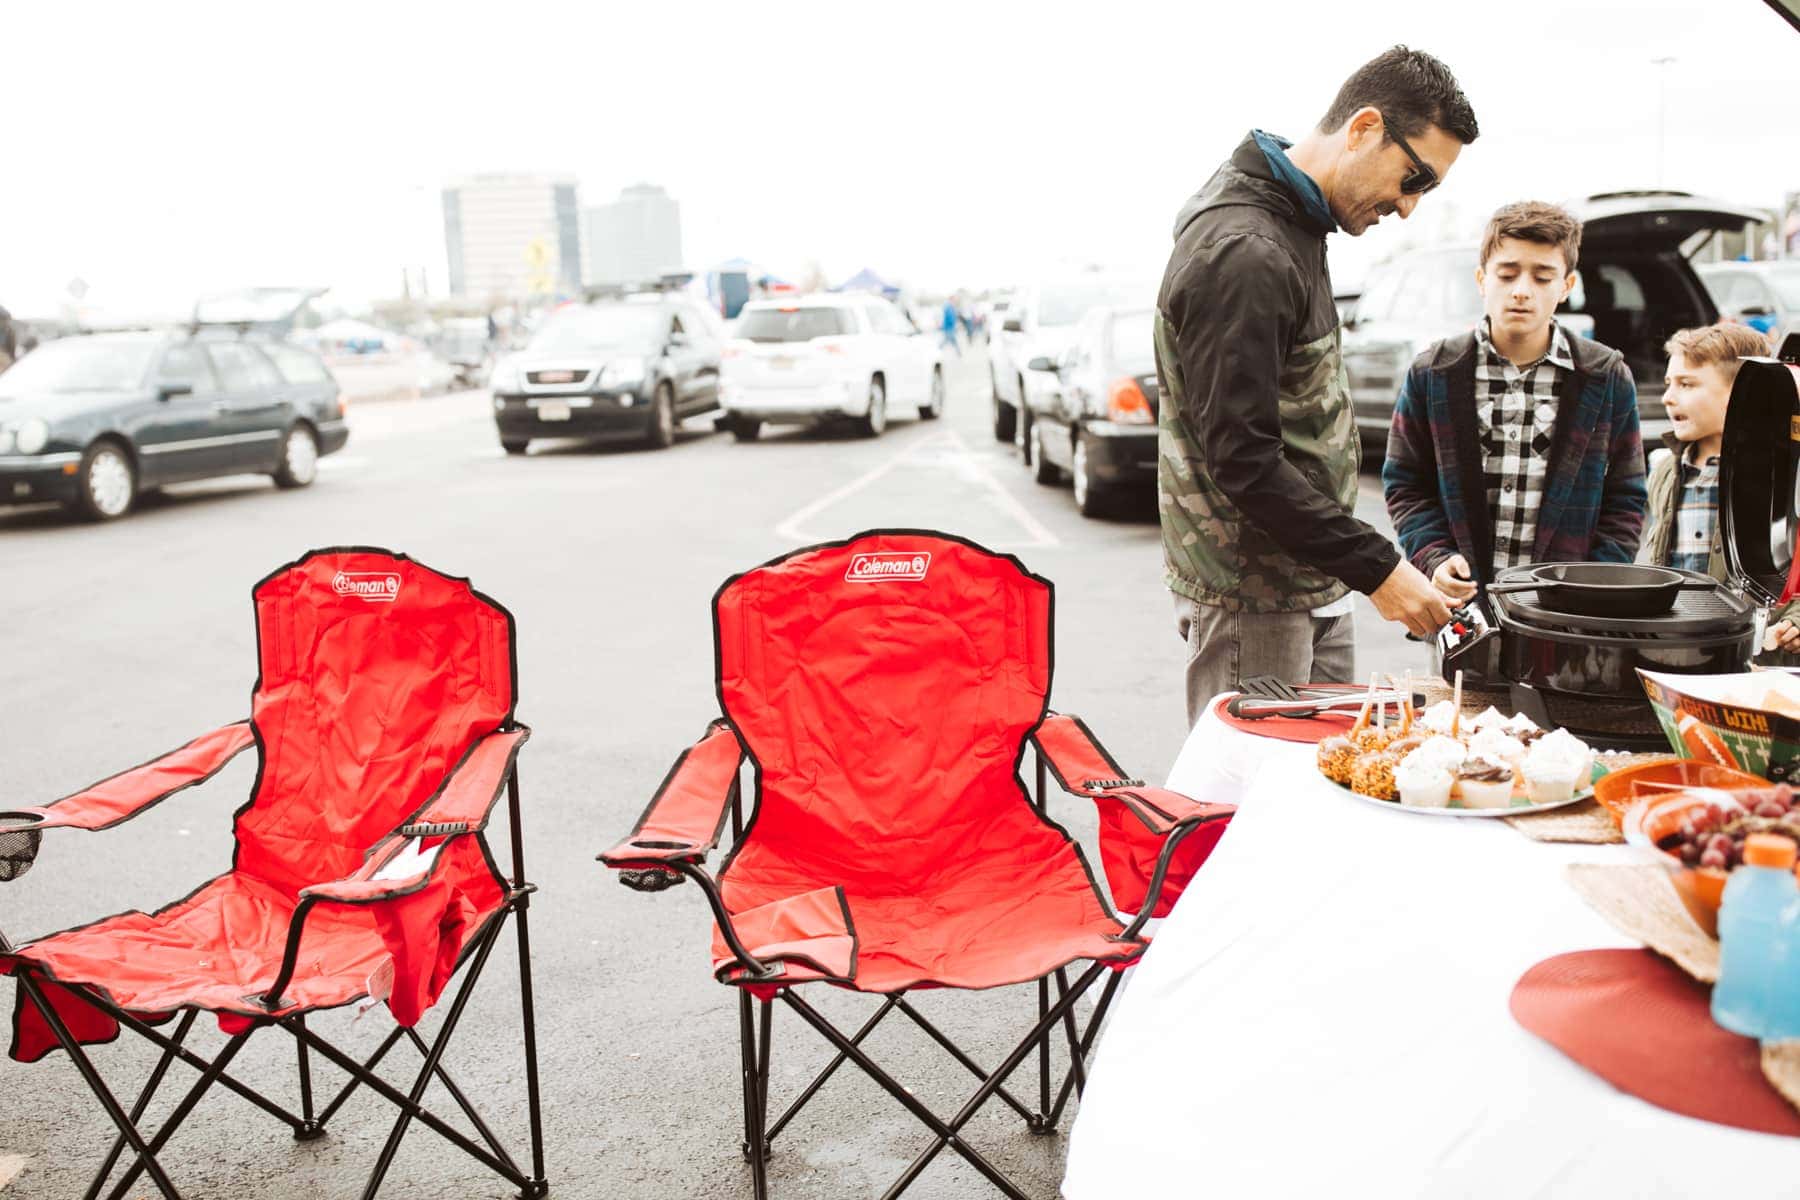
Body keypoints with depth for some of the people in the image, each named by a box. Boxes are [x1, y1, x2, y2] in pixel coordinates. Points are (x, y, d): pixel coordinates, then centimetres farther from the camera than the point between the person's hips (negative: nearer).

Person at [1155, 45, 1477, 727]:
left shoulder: (1290, 225, 11)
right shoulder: (1241, 255, -21)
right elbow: (1243, 460, -25)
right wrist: (1375, 568, -21)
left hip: (1315, 589, 10)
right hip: (1249, 600, -10)